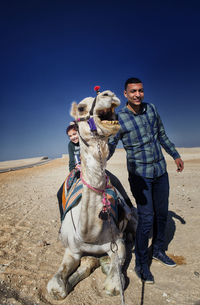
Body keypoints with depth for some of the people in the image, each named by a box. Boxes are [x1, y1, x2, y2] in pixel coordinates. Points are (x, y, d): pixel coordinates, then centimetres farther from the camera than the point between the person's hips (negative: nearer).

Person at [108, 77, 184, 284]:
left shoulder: (151, 109, 4)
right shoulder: (119, 119, -11)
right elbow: (110, 146, -8)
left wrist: (175, 155, 18)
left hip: (160, 170, 6)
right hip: (139, 174, -5)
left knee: (162, 214, 16)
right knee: (146, 218, -6)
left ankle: (158, 250, 39)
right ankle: (141, 264, 17)